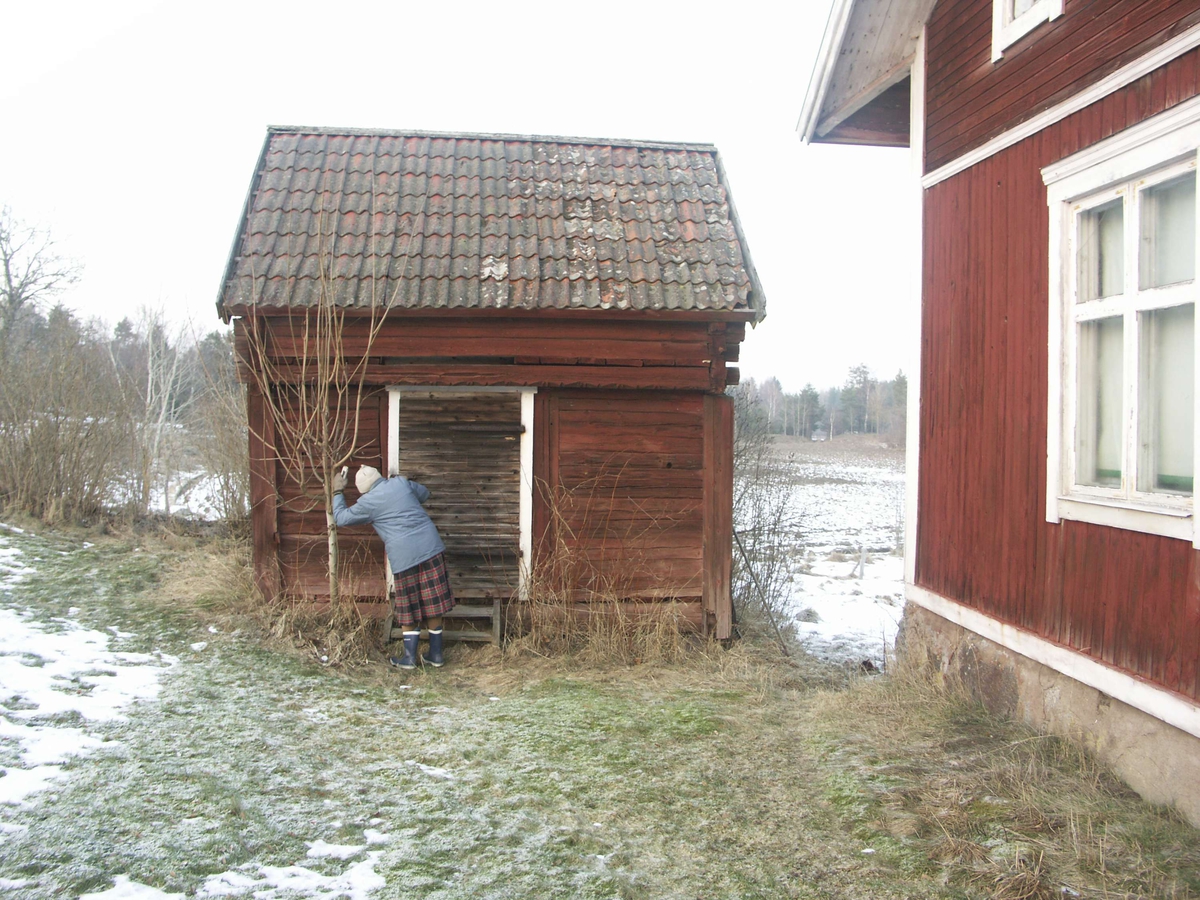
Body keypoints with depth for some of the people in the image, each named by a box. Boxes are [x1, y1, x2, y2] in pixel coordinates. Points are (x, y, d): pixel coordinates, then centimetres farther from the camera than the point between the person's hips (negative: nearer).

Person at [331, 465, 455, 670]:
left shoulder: (368, 502, 1)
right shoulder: (400, 483, 10)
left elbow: (340, 518, 15)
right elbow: (424, 493, 29)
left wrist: (337, 491, 25)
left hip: (405, 555, -4)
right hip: (430, 546, 4)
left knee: (410, 609, 9)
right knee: (432, 605, 10)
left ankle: (409, 657, 16)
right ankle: (435, 654, 19)